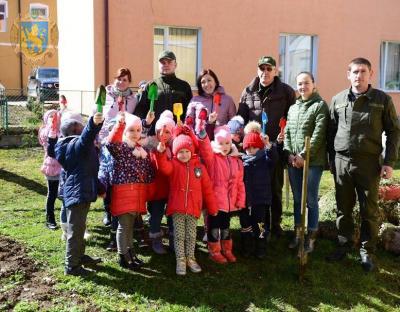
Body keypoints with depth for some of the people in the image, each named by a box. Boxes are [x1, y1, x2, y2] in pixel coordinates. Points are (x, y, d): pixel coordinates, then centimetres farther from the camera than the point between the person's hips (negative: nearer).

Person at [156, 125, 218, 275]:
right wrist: (161, 153, -43)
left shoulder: (199, 166, 3)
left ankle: (190, 258, 26)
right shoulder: (173, 165, 1)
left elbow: (207, 189, 5)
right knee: (179, 235, 5)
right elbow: (164, 166, -25)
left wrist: (212, 208, 6)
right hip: (177, 207, -1)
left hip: (193, 207, 1)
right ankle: (180, 260, 15)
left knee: (191, 235, 11)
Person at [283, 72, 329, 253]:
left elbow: (318, 134, -11)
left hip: (312, 161, -5)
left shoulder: (320, 105, -3)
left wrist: (303, 156, -15)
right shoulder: (293, 108, 16)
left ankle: (311, 238, 11)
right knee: (297, 199, 13)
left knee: (311, 200, 1)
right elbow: (287, 133, 13)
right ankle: (298, 233, 25)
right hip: (293, 161, 6)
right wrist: (289, 153, -2)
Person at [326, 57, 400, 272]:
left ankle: (367, 251, 19)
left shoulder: (382, 99, -1)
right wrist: (332, 158, 10)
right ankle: (343, 245, 27)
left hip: (368, 162, -2)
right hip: (341, 161, 3)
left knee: (369, 210, 5)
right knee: (343, 208, 12)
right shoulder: (338, 100, 7)